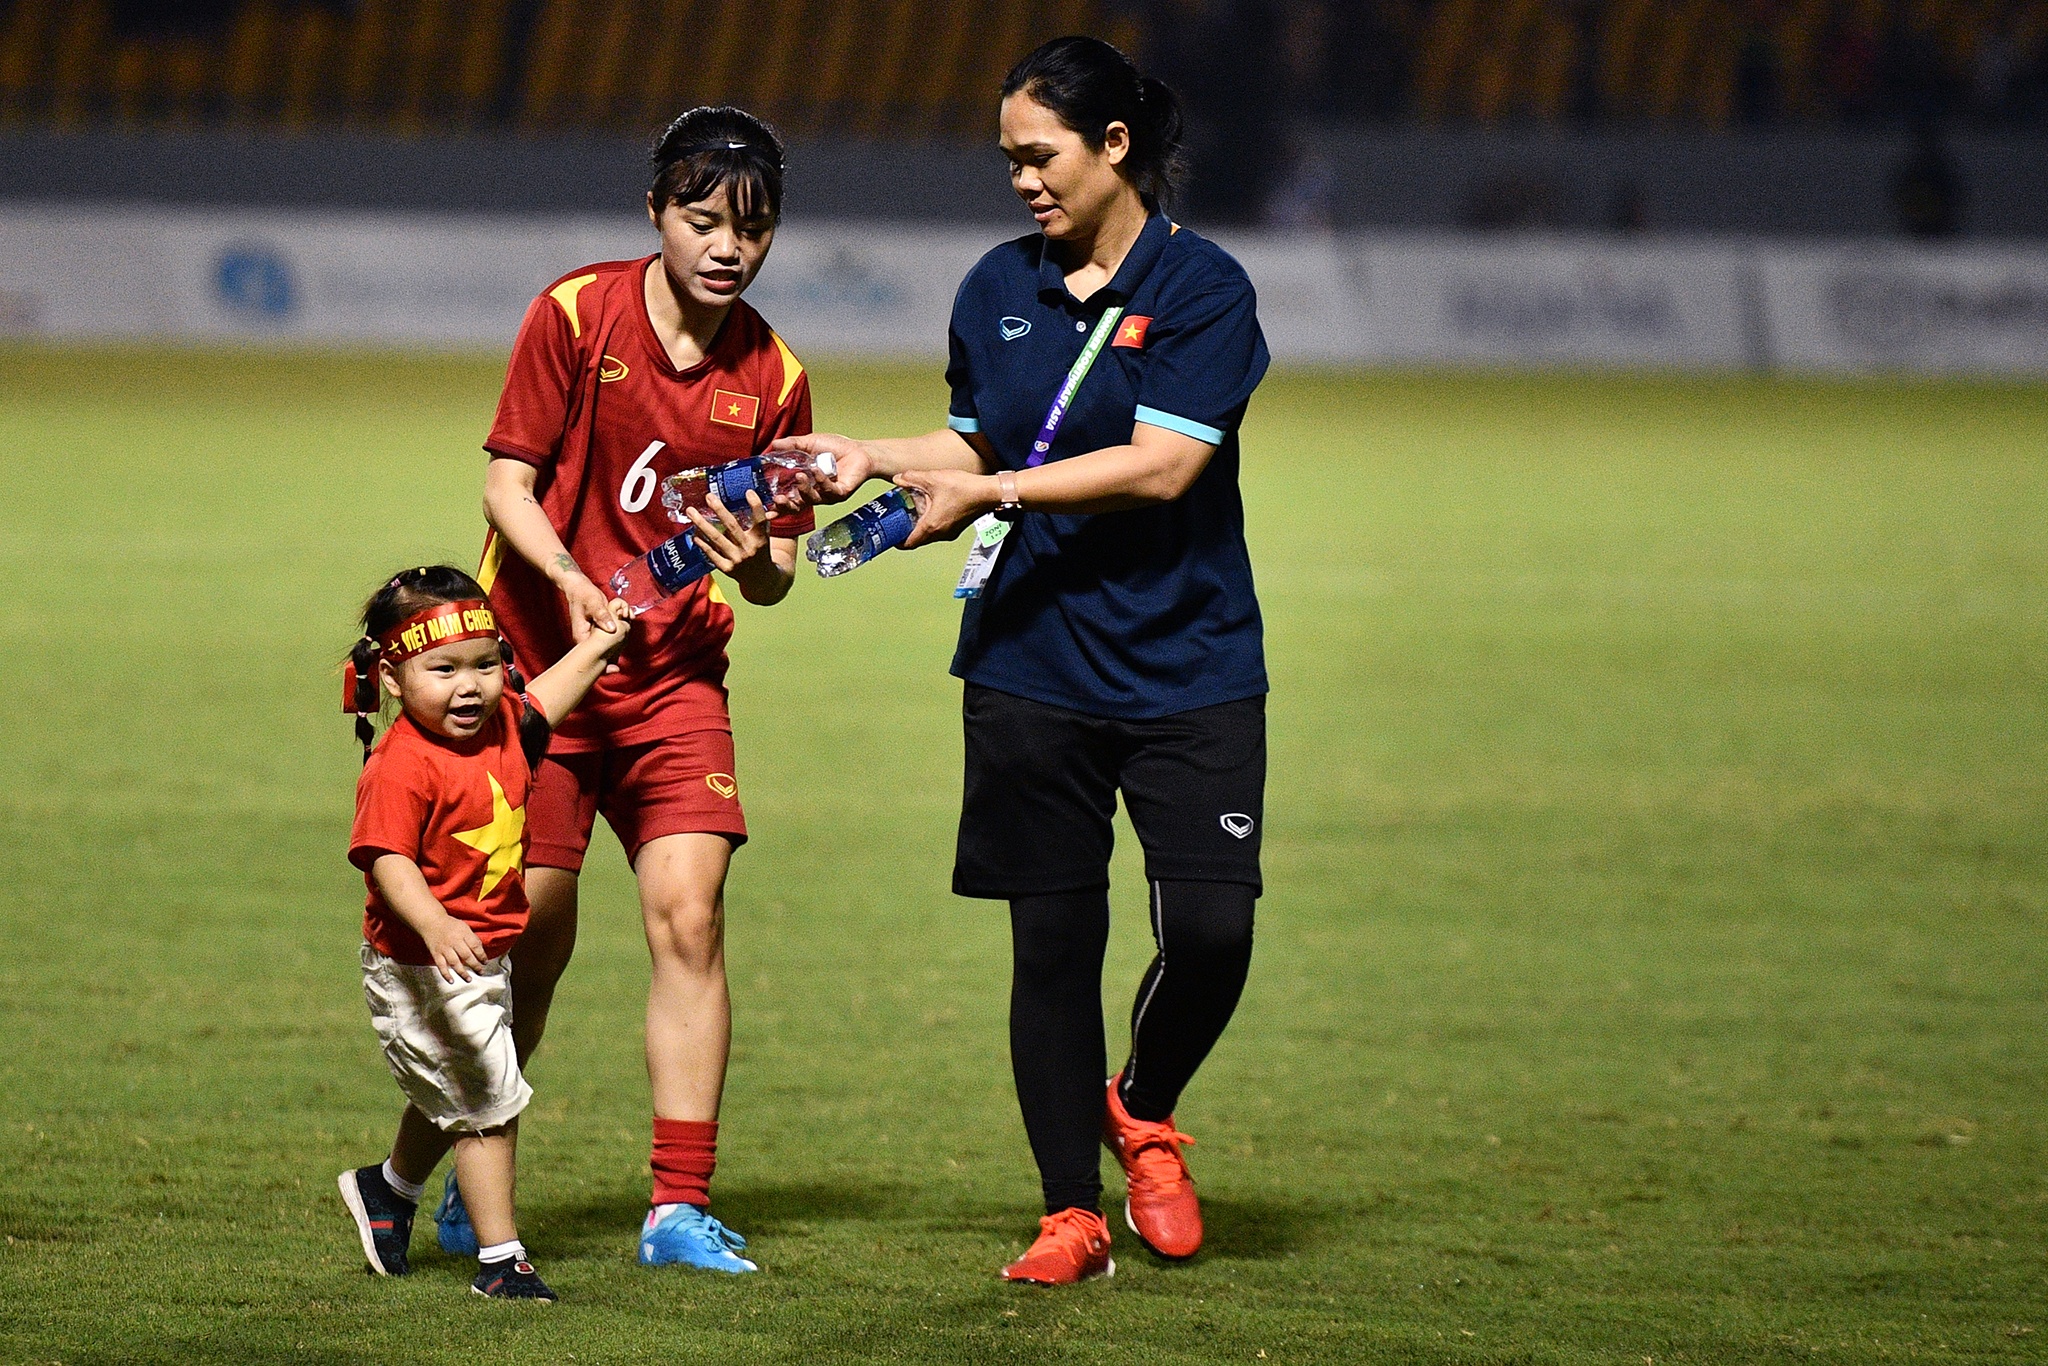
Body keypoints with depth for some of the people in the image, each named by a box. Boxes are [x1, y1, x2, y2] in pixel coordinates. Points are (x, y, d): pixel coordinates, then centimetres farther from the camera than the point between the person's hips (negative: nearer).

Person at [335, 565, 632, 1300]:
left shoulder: (501, 726, 0)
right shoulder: (399, 768, -26)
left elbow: (542, 702, 23)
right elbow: (389, 860, -33)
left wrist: (599, 642, 32)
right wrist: (435, 927, -48)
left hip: (483, 958, 9)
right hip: (420, 965, -9)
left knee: (448, 1096, 27)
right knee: (487, 1101, -5)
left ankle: (389, 1187, 52)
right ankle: (500, 1259, 4)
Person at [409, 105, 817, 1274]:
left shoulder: (772, 376, 0)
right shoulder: (576, 313, -8)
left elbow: (774, 579, 6)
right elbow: (508, 480, -8)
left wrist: (752, 556, -18)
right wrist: (569, 578, -25)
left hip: (676, 674, 2)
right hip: (540, 658, -2)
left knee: (689, 912, -12)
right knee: (533, 933, 0)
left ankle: (682, 1207, -9)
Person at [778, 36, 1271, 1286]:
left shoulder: (1202, 288, -8)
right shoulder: (998, 289, 9)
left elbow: (1159, 467, -16)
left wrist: (988, 492, -17)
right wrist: (876, 460, 0)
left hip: (1188, 666, -3)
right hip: (1031, 660, 4)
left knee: (1211, 929, -12)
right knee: (1052, 940, 2)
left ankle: (1143, 1112, 19)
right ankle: (1073, 1216, 10)